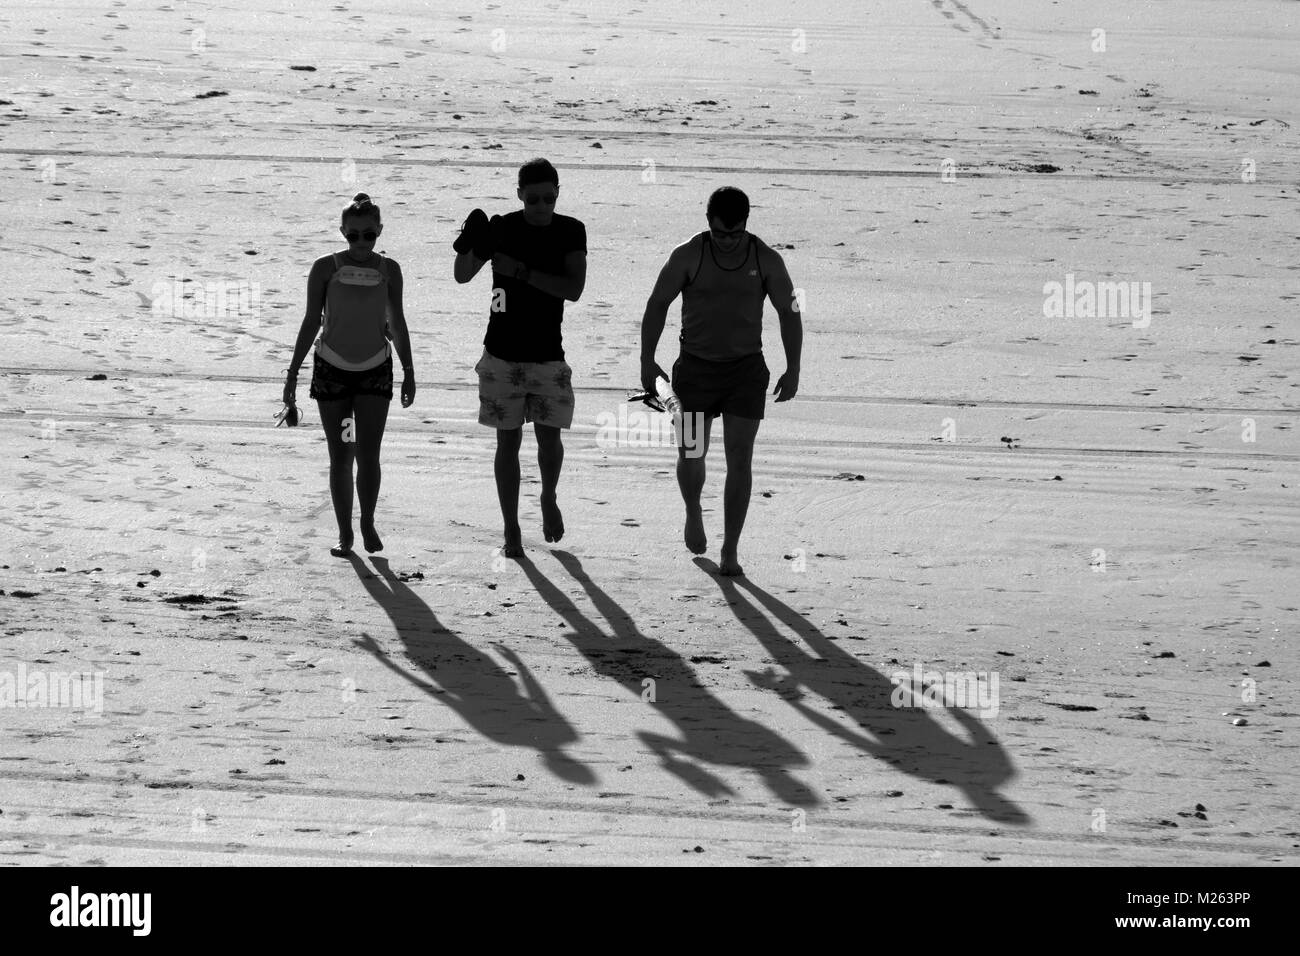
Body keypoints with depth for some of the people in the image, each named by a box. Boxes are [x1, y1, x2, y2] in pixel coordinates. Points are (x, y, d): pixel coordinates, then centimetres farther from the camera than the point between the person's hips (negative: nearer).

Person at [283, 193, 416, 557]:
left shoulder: (388, 270, 2)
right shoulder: (326, 268, -3)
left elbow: (397, 323, 10)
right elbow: (311, 321, 1)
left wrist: (409, 372, 10)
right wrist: (293, 373, -1)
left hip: (376, 370, 1)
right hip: (332, 369, -1)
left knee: (368, 453, -9)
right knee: (340, 457, 1)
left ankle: (368, 523, 11)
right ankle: (344, 533, 12)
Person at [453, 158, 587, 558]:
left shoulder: (570, 231, -3)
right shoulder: (500, 228, -4)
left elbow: (574, 289, -13)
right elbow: (463, 275, -4)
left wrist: (522, 272, -22)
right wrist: (468, 246, -25)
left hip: (549, 356, 1)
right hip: (503, 355, -1)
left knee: (549, 438, -1)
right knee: (508, 441, 1)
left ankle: (548, 498, 30)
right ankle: (511, 532, 9)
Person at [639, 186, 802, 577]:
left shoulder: (766, 260, -5)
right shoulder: (688, 256, -9)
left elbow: (789, 312, 4)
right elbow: (657, 304, 1)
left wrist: (793, 369, 0)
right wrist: (647, 360, -3)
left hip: (746, 369, 1)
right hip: (696, 368, 0)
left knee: (740, 460, -5)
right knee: (691, 455, -1)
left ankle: (730, 551, 1)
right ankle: (693, 512, 33)